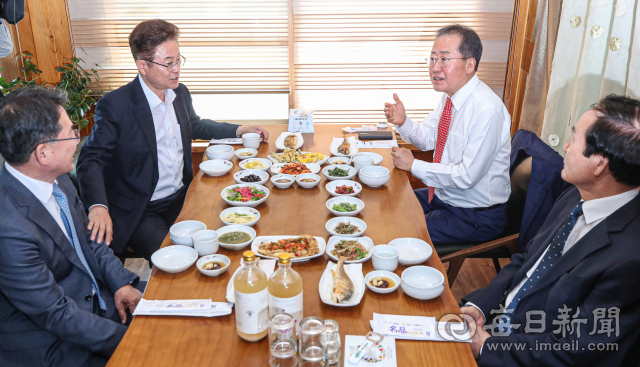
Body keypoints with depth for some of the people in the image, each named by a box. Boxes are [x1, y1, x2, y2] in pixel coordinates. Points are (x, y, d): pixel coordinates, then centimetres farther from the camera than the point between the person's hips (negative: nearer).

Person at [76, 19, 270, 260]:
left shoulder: (180, 92, 6)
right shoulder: (115, 105, -15)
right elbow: (91, 159, -15)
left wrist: (239, 130, 21)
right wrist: (98, 206, -33)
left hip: (182, 200, 7)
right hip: (142, 214, -6)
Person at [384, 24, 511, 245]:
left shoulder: (486, 110, -27)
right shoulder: (450, 96, 1)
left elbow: (467, 176, -27)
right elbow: (427, 138, 12)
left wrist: (414, 165, -19)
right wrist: (403, 122, -9)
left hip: (477, 216, -8)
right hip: (444, 196, 9)